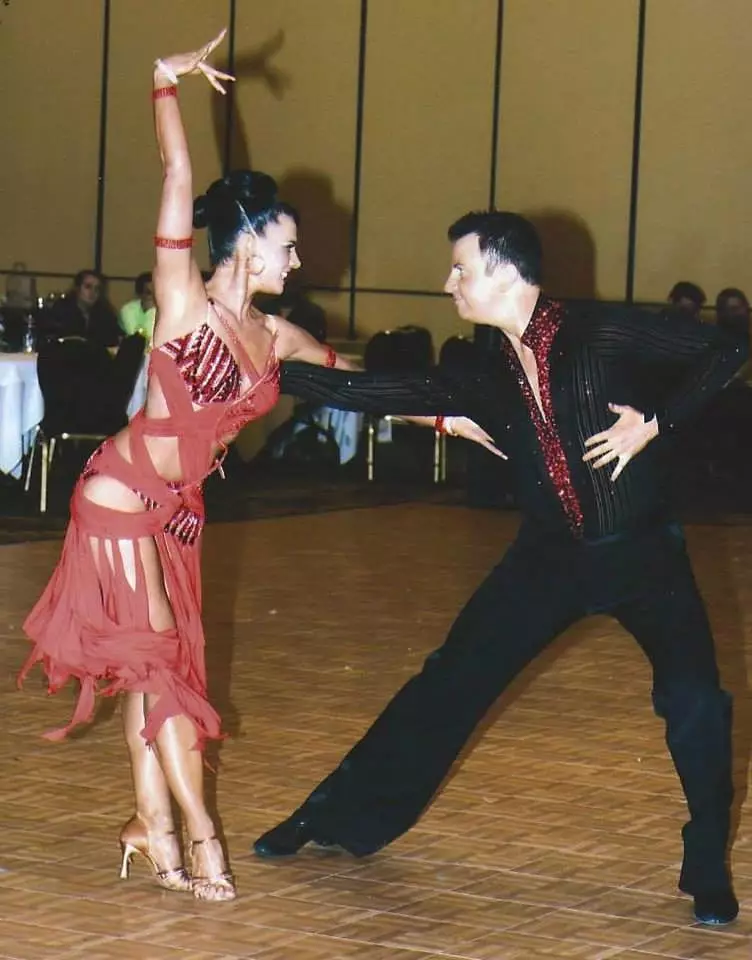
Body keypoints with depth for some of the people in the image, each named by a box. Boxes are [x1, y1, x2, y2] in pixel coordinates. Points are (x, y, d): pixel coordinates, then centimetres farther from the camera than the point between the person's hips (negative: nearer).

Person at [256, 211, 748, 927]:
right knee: (448, 684, 3)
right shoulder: (484, 378, 3)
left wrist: (654, 423, -17)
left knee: (693, 699, -20)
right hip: (548, 558, 4)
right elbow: (374, 393, 1)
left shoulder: (604, 334, -10)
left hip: (640, 552, -4)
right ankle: (339, 817, 17)